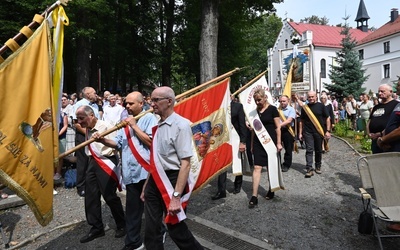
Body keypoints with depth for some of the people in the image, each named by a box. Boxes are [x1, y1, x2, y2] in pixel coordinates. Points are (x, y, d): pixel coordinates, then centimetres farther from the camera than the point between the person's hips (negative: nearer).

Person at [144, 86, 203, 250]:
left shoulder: (180, 125, -16)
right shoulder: (157, 124, 7)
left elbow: (185, 163, -21)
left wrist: (176, 196, -24)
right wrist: (146, 186, 19)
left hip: (172, 179, -7)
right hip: (154, 180, 7)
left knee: (175, 227, 9)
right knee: (151, 229, 13)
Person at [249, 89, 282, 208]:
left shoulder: (272, 109, -4)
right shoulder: (255, 111, 8)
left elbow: (278, 127, -4)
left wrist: (278, 143, -8)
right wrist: (252, 144, 15)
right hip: (258, 142, 3)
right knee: (257, 167, -5)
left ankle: (271, 191, 29)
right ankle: (254, 196, -5)